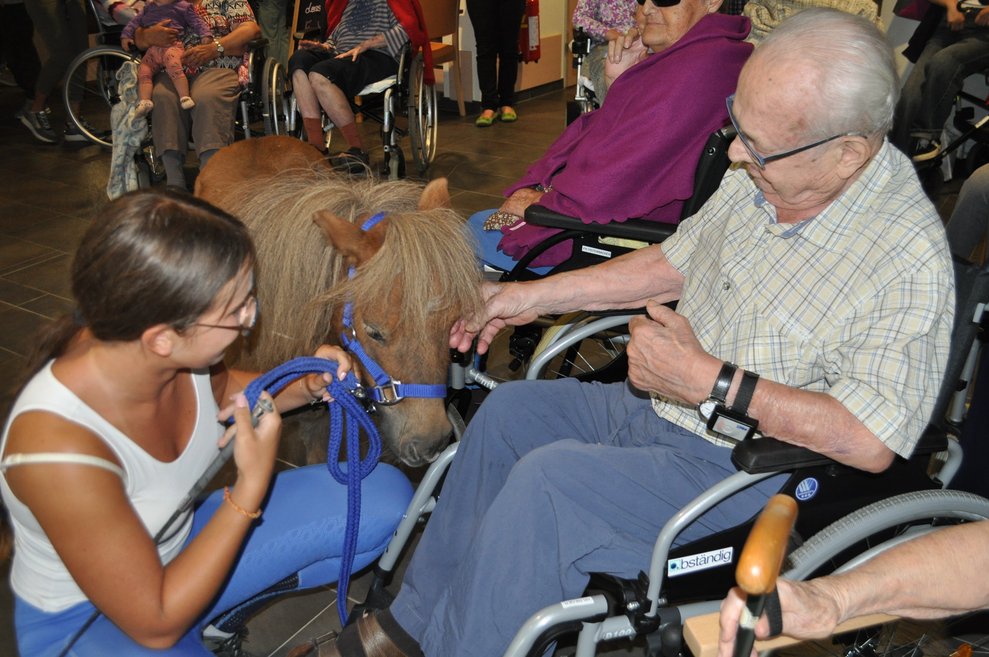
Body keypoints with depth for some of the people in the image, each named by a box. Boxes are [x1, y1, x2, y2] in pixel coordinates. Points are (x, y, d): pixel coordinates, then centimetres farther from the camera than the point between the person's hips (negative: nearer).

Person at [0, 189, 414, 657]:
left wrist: (302, 387, -11)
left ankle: (226, 611, 11)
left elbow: (219, 389, 9)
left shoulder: (176, 353, -19)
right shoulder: (57, 447, -36)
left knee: (387, 496, -1)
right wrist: (253, 483, -27)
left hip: (182, 540, 7)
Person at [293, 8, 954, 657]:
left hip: (745, 467, -8)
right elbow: (676, 261, 9)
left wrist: (711, 381, -29)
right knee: (511, 408, 6)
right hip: (664, 406, 8)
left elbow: (871, 440, -28)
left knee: (547, 478, -24)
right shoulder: (764, 171, -5)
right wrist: (534, 296, 6)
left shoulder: (911, 259, -26)